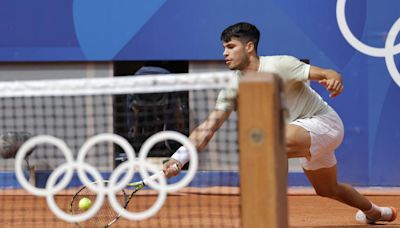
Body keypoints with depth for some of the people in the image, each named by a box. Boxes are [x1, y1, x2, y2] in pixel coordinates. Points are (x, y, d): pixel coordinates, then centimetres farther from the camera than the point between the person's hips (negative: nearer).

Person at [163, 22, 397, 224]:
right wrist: (179, 158, -20)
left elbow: (327, 74, -27)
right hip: (306, 136, 8)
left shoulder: (279, 65, -24)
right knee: (327, 190, 29)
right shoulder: (234, 87, -6)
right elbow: (209, 127, -10)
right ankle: (374, 212, 58)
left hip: (324, 122, -8)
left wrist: (334, 79, -52)